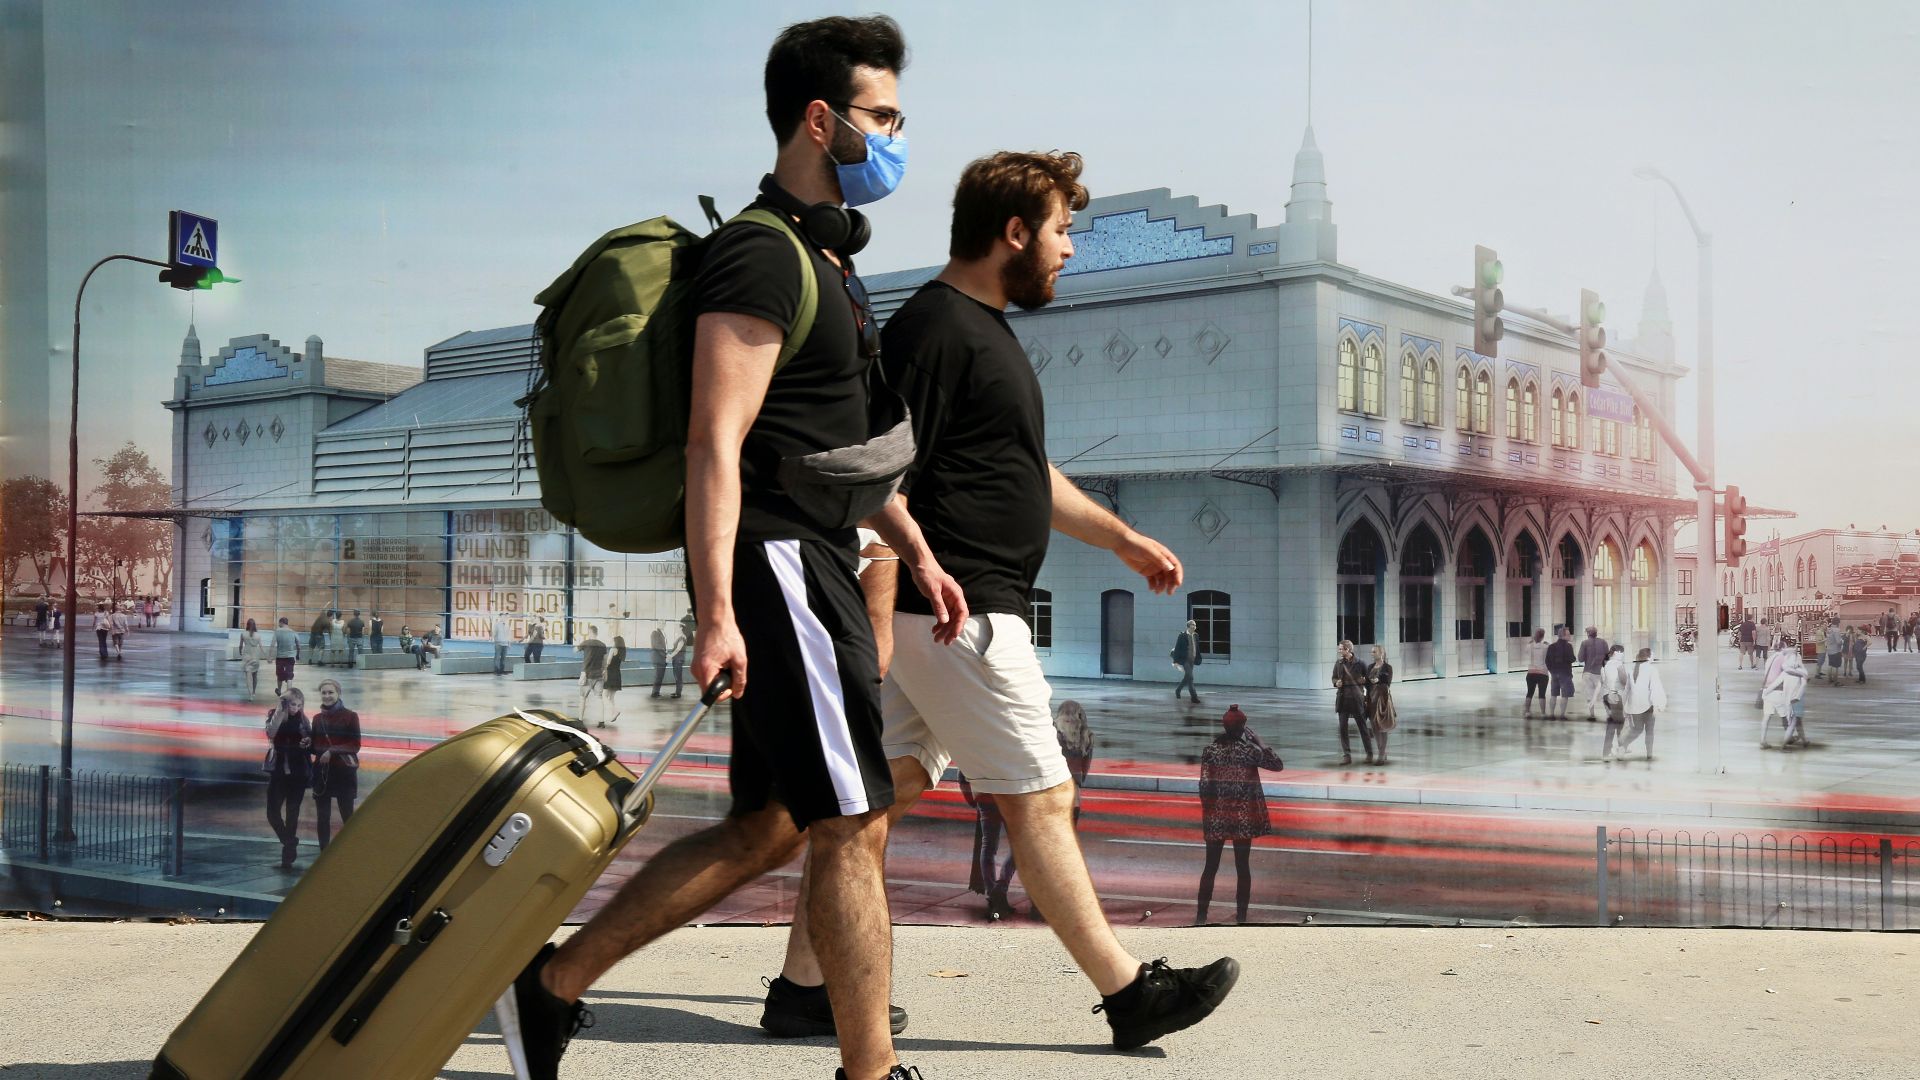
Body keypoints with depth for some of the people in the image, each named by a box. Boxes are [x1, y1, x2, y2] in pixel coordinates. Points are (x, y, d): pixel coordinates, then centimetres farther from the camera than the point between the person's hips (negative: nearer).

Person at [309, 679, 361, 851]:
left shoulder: (350, 716, -5)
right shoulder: (317, 718, 9)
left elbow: (355, 745, -7)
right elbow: (315, 746, 14)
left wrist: (333, 751, -17)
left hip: (344, 772, -4)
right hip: (321, 772, 4)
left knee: (347, 816, 1)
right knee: (322, 817, 6)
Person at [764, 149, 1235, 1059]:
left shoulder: (983, 327, 19)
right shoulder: (934, 327, -15)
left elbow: (1024, 472, 27)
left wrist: (1121, 537, 27)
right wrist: (928, 580, -24)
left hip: (938, 613, 10)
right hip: (960, 612, -10)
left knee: (885, 790, 11)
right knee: (1039, 799, -2)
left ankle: (801, 984, 17)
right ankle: (1129, 994, 8)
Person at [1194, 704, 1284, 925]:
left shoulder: (1210, 750, -3)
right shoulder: (1250, 751, -8)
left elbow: (1204, 785, -4)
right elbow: (1278, 765, 3)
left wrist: (1207, 811, 7)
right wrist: (1258, 741, 3)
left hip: (1216, 816, 2)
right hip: (1244, 817, -1)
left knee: (1210, 866, 9)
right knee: (1242, 867, 7)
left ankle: (1201, 916, 8)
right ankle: (1241, 917, 9)